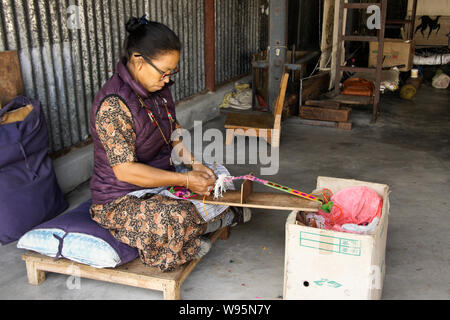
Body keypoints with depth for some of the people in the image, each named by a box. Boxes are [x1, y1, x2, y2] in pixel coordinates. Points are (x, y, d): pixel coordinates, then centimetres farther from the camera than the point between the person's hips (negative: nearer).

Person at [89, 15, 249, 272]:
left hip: (160, 180, 9)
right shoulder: (113, 104, -28)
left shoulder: (158, 89, -1)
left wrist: (193, 164, -4)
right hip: (120, 201, -8)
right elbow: (125, 170, -28)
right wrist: (185, 180, -28)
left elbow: (174, 129, 13)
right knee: (177, 219, -31)